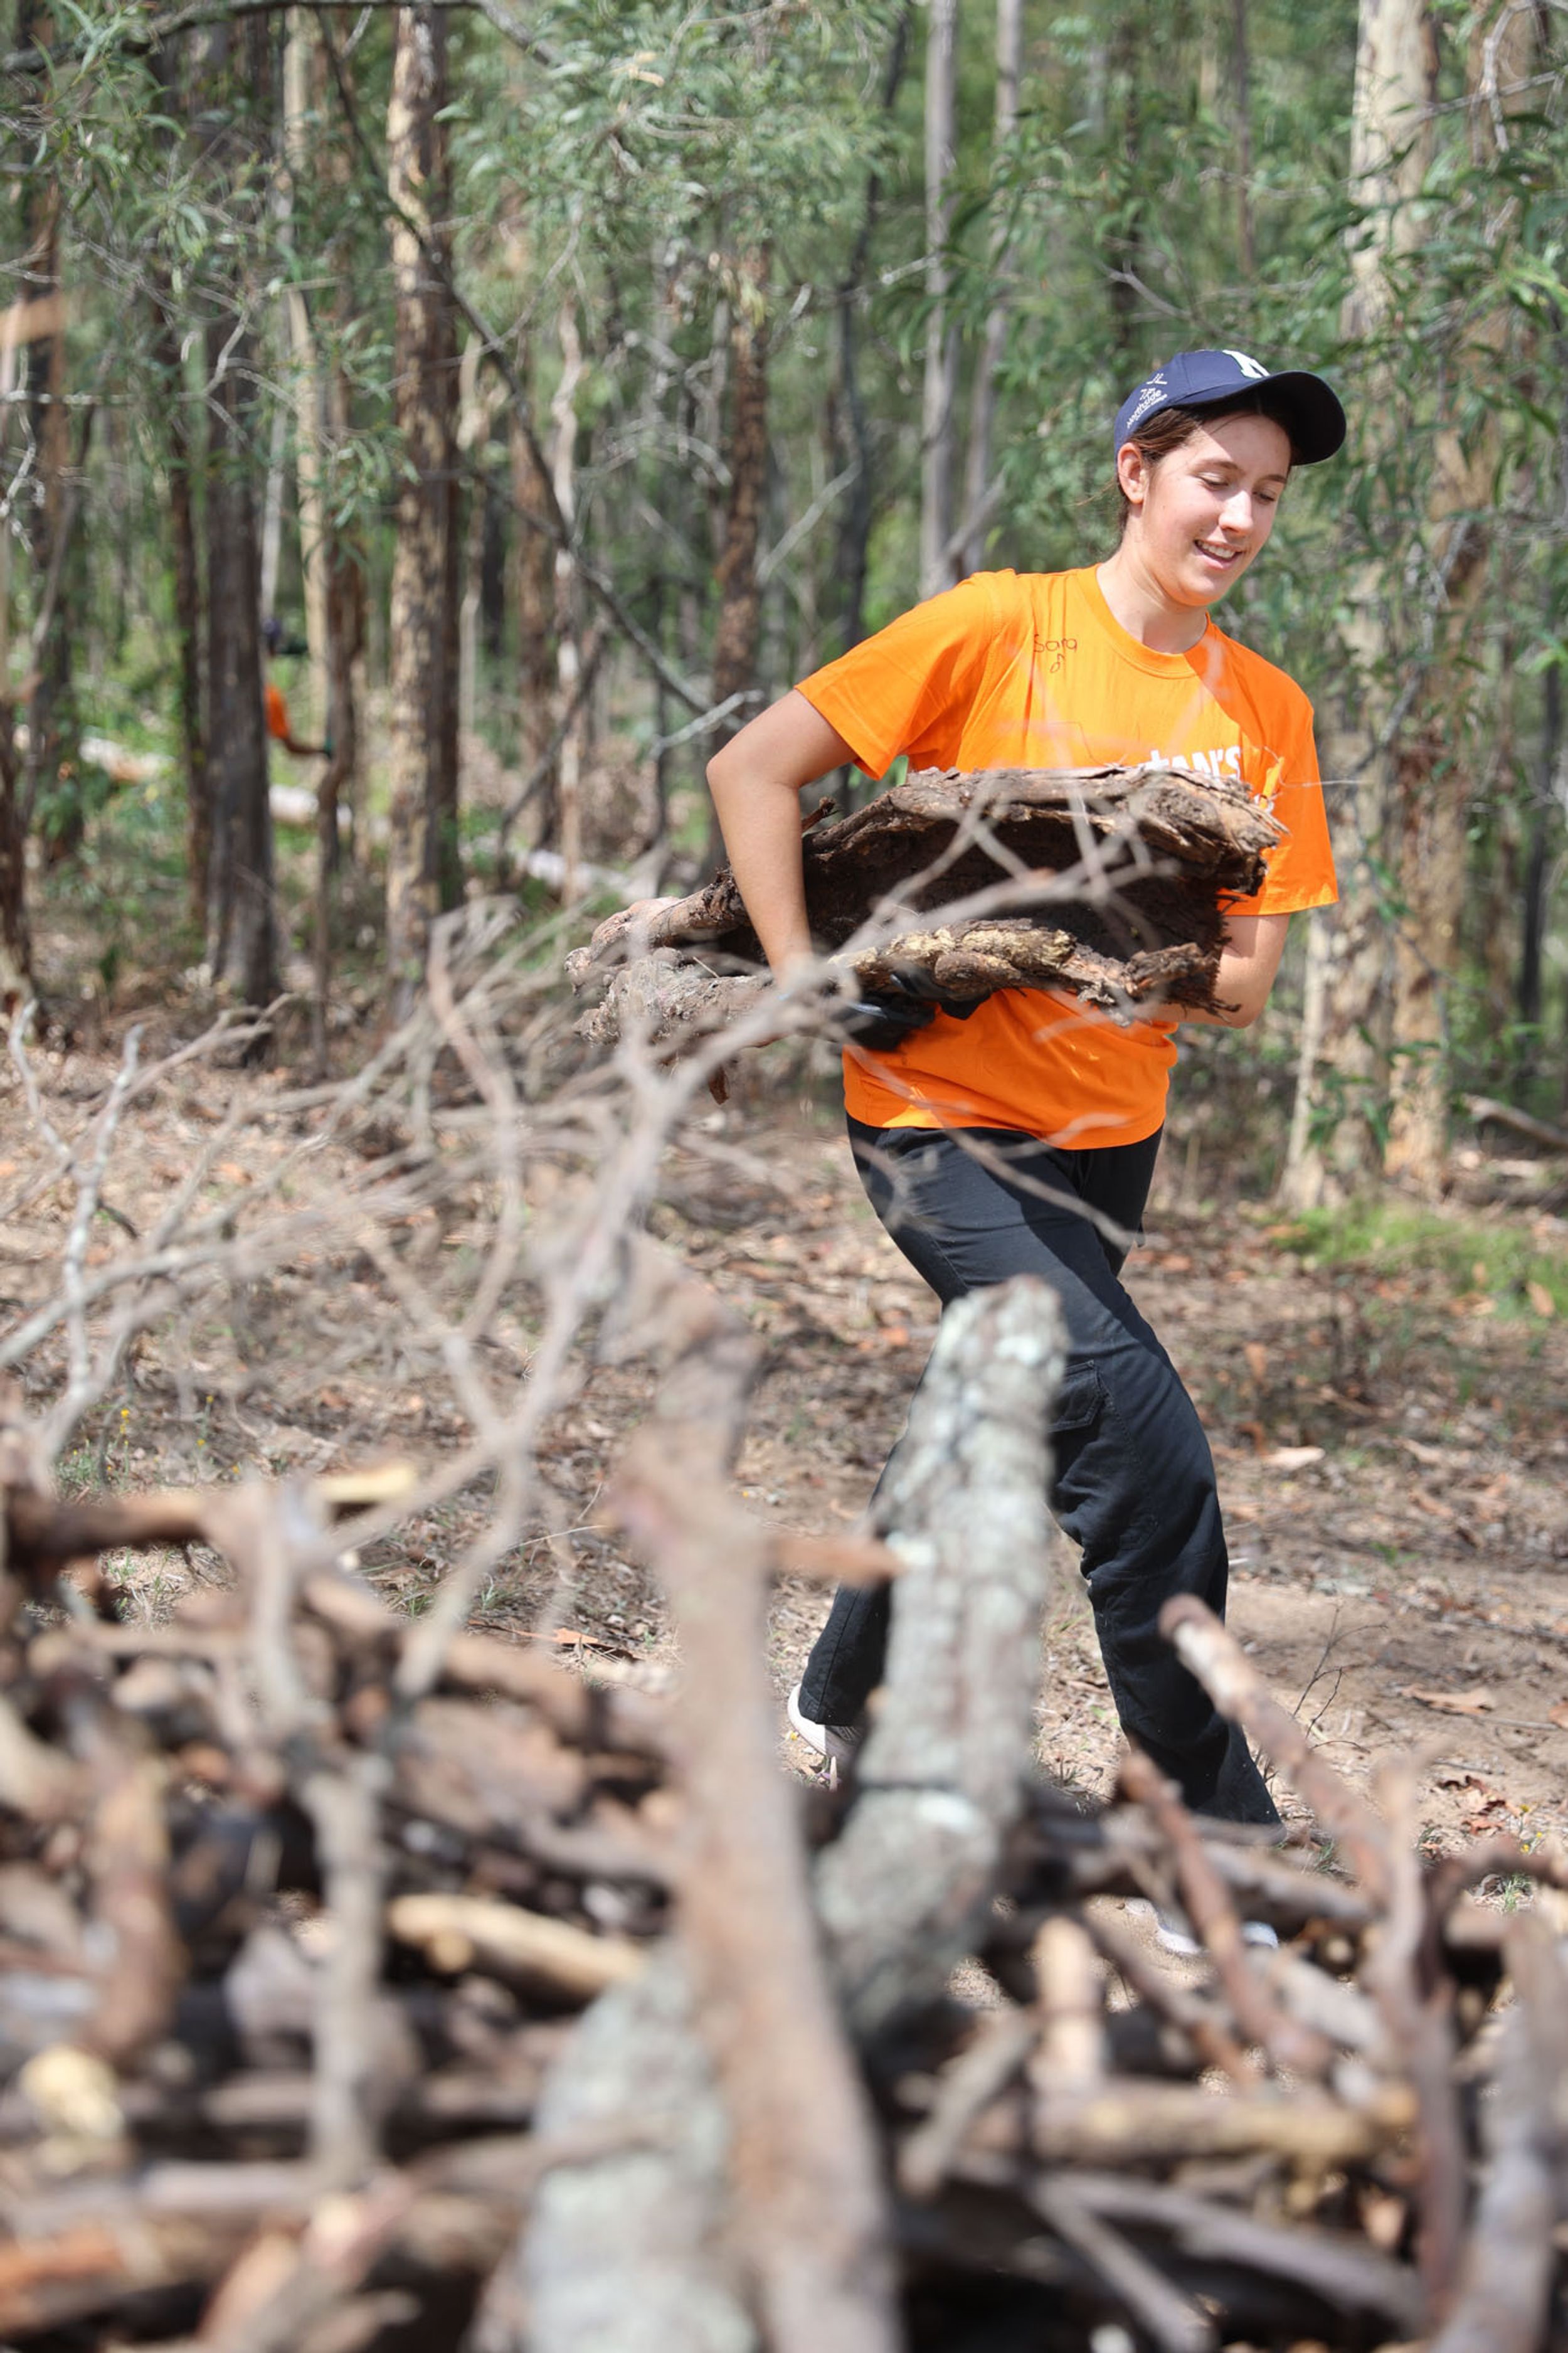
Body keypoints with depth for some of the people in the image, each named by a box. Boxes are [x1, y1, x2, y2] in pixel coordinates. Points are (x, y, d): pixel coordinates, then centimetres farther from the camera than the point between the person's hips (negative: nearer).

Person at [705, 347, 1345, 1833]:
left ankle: (849, 1701, 44)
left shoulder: (1265, 708, 5)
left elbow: (1251, 968, 6)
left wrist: (1220, 975, -16)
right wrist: (806, 982, -17)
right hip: (944, 1113, -7)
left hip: (1106, 1133, 7)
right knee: (1141, 1437, -19)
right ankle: (1212, 1821, -8)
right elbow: (751, 771, -9)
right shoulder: (1001, 627, -10)